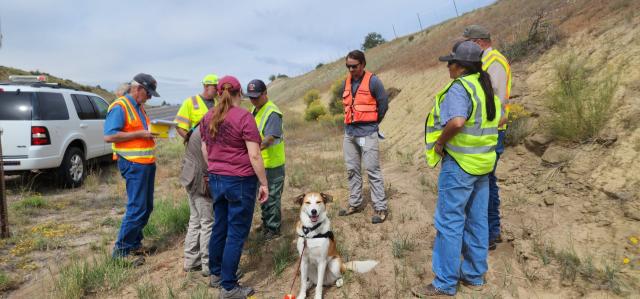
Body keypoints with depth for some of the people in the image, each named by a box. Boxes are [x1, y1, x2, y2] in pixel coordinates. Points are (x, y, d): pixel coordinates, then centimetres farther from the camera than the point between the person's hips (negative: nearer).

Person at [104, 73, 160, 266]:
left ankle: (135, 243, 27)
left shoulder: (139, 107, 17)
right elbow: (109, 136, -19)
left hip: (147, 163, 9)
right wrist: (140, 134, -19)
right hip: (133, 164, -9)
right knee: (137, 208, -7)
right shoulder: (119, 107, -11)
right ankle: (122, 249, 6)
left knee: (147, 207, 13)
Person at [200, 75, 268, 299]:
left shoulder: (208, 117, 6)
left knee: (220, 227, 19)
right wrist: (264, 183, -8)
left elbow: (205, 150, 13)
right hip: (240, 181, -7)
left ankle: (215, 274, 34)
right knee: (237, 233, 2)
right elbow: (254, 155, -16)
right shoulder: (244, 117, -14)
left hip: (216, 179, 7)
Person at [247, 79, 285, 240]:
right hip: (259, 162, 9)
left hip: (272, 163, -9)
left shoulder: (272, 113, -20)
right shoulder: (254, 109, 10)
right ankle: (266, 222, 37)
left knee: (271, 197, 2)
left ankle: (273, 228, 16)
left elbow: (269, 138, -30)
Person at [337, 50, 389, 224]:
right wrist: (351, 120, 13)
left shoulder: (373, 81, -9)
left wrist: (373, 123, 6)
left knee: (372, 170, -5)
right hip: (349, 132, 7)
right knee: (352, 170, 12)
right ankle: (355, 204, 24)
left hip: (367, 133, -6)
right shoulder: (347, 82, 10)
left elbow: (383, 103, -3)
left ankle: (380, 208, 2)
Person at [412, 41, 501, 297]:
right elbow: (499, 119, 20)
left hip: (459, 163, -9)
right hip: (483, 162, 9)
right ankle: (474, 274, 28)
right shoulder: (486, 88, 11)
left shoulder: (459, 87, -17)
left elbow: (457, 122, -33)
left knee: (449, 222, 0)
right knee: (477, 221, 15)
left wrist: (440, 141, -18)